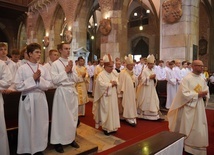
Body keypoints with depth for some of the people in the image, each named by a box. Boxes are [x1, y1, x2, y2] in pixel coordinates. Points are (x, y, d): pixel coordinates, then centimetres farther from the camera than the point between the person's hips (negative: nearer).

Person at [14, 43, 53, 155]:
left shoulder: (43, 68, 5)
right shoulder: (22, 68, -4)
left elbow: (49, 84, 3)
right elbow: (18, 86, -10)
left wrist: (40, 79, -12)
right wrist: (33, 78, -14)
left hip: (41, 98, 3)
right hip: (28, 99, -3)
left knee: (41, 124, 10)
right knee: (28, 124, 7)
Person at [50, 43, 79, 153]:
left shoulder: (71, 63, 11)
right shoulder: (55, 64, -6)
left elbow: (76, 79, 8)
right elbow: (55, 80, -15)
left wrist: (71, 71, -8)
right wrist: (65, 71, -13)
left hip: (72, 91, 6)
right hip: (62, 92, -6)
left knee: (72, 116, 13)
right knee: (61, 117, 2)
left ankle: (71, 138, 28)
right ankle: (58, 141, 18)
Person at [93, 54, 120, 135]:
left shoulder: (112, 74, 12)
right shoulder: (101, 75, -12)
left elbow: (117, 82, 10)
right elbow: (101, 84, -24)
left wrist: (115, 83, -12)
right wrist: (111, 84, -16)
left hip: (113, 96, 8)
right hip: (105, 97, -7)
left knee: (113, 111, 12)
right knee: (106, 112, 0)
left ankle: (112, 127, 23)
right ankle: (106, 128, 13)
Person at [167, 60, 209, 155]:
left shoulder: (202, 80, 7)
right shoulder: (187, 79, -13)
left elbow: (206, 92, 12)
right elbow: (184, 94, -19)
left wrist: (204, 95, -10)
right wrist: (198, 94, -20)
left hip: (199, 108, 6)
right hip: (188, 108, -6)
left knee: (199, 129, 12)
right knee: (187, 128, 7)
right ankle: (184, 147, 25)